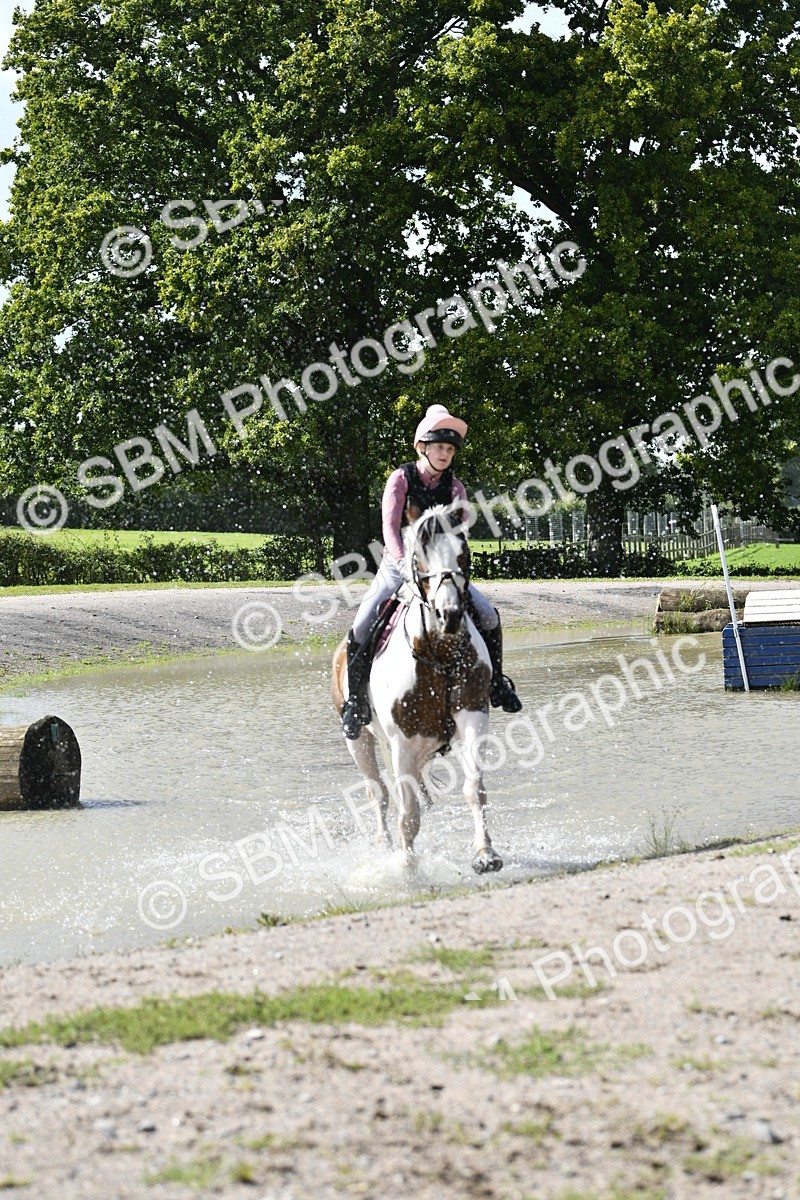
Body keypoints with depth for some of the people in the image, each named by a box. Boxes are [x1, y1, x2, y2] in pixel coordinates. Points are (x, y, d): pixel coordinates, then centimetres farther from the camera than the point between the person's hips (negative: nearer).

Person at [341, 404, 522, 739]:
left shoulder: (455, 488, 1)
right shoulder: (401, 479, -7)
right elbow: (390, 526, -18)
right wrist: (403, 562, -35)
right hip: (398, 566, -2)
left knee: (488, 615, -14)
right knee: (361, 629, -21)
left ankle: (496, 683, 7)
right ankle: (355, 701, -5)